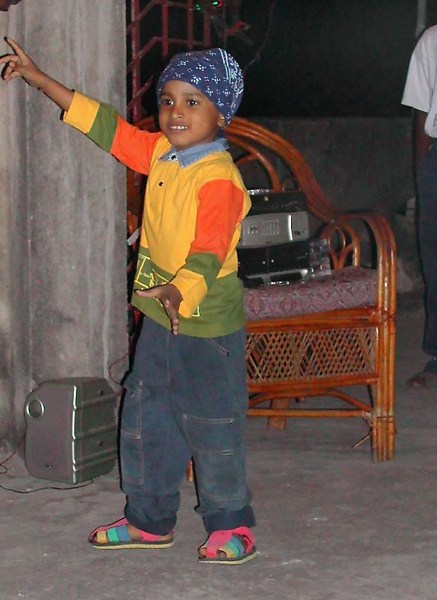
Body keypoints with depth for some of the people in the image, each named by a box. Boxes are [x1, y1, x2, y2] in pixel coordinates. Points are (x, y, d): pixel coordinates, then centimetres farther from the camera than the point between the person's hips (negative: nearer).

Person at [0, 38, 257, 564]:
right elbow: (104, 125, 13)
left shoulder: (219, 179, -21)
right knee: (145, 421, 17)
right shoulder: (158, 153, 4)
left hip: (207, 323, -9)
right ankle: (149, 520, 32)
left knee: (213, 428, 3)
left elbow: (208, 251, -30)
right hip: (160, 319, 9)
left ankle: (230, 527, 19)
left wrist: (179, 292, -48)